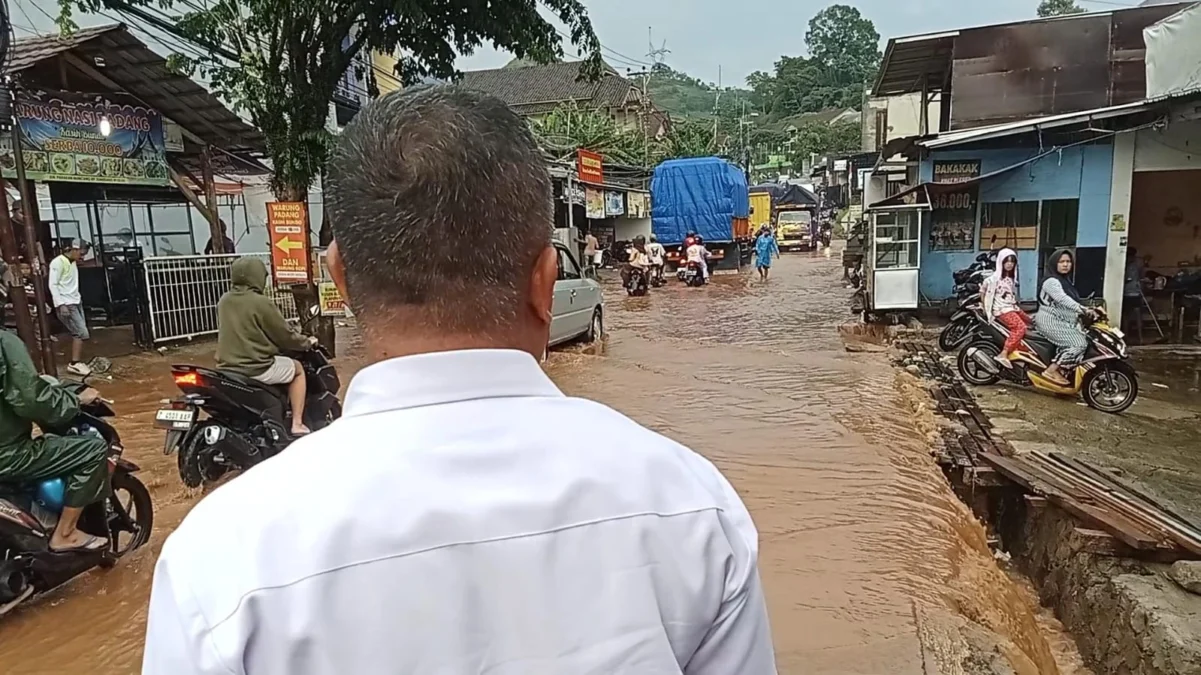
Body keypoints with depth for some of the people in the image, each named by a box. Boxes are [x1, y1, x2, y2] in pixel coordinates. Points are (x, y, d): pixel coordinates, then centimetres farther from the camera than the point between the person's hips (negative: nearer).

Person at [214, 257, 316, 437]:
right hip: (256, 367, -7)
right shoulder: (261, 303, -15)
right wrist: (306, 342, 11)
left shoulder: (224, 301, 7)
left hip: (226, 367, 7)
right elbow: (284, 335, -7)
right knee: (298, 368, 15)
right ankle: (297, 424, 8)